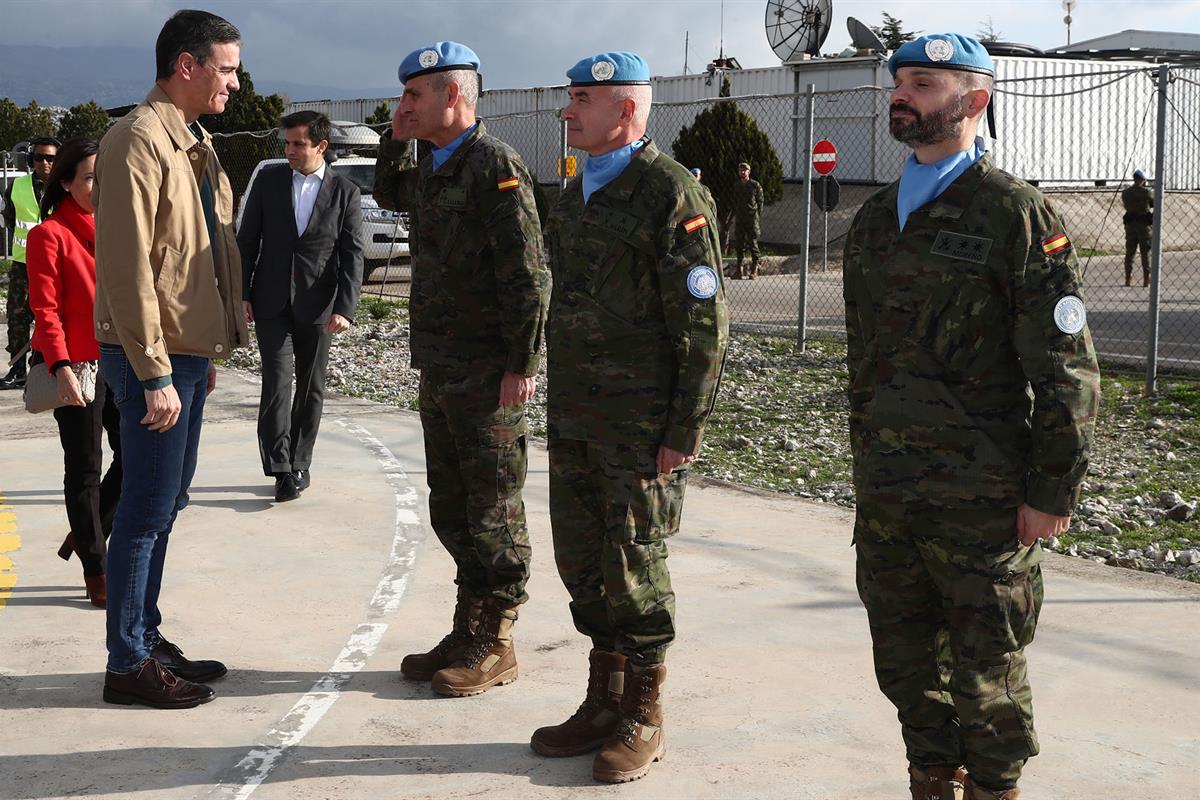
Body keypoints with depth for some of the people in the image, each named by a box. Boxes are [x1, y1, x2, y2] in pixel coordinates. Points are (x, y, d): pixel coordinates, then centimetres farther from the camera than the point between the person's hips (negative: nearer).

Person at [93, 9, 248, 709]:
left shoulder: (194, 142, 16)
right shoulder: (139, 141, -15)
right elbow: (128, 268, -20)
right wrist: (154, 374, -21)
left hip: (189, 351, 10)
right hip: (155, 359, -9)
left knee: (165, 506, 16)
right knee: (148, 512, -3)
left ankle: (148, 639, 27)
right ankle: (128, 665, 7)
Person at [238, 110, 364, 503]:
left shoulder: (345, 192, -1)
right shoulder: (269, 180, 3)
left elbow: (352, 255, -3)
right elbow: (247, 240, 6)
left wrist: (344, 309, -13)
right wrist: (242, 292, 0)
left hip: (317, 305, 0)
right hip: (271, 301, 0)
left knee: (311, 388, 8)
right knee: (277, 381, -10)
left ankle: (299, 465, 19)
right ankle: (280, 467, -6)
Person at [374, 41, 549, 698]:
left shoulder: (494, 164, -13)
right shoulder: (433, 171, 14)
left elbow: (526, 274, -18)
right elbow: (388, 195, 38)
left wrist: (521, 365, -20)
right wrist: (397, 141, 19)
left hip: (487, 378, -9)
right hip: (439, 373, 9)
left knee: (493, 514, 1)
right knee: (451, 513, 14)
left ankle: (494, 646, 11)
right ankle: (468, 636, 24)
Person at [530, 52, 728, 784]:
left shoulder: (674, 195, -12)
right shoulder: (576, 195, 13)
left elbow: (705, 323, -14)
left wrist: (686, 432, -17)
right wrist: (559, 407, 16)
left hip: (643, 424, -7)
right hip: (576, 419, 8)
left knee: (635, 568, 1)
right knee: (584, 563, 11)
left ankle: (644, 720, 15)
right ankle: (603, 703, 25)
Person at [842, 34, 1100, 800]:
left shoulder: (1018, 214, -8)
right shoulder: (875, 219, 11)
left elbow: (1068, 367, -10)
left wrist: (1053, 491, -12)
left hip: (980, 498, -6)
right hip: (883, 492, 6)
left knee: (986, 675, 5)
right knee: (907, 662, 15)